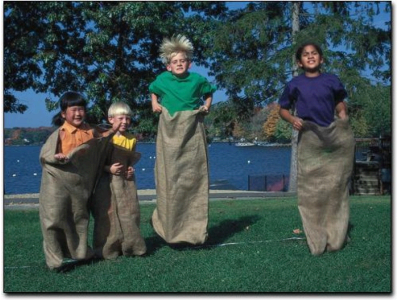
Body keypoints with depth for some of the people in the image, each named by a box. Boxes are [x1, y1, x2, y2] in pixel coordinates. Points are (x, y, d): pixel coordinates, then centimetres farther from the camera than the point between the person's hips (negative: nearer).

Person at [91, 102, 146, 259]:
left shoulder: (131, 139, 6)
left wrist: (130, 168, -2)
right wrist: (108, 168, -20)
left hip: (126, 181, 4)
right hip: (107, 182, -4)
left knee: (129, 214, 6)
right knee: (108, 215, 0)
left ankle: (130, 246, 18)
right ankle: (107, 248, 11)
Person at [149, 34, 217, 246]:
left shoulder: (197, 80, 0)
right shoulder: (162, 79, 1)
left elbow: (208, 94, 19)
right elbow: (153, 92, 22)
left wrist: (206, 107, 2)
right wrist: (154, 105, 5)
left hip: (192, 134, 0)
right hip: (169, 133, 0)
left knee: (194, 178, 3)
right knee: (169, 180, 1)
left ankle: (194, 229, 12)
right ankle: (171, 230, 13)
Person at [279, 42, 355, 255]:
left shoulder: (331, 80, 6)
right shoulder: (295, 84, 4)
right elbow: (283, 109, 11)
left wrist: (342, 114, 1)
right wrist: (292, 119, -9)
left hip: (333, 136, 1)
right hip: (309, 139, -1)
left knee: (336, 184, 4)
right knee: (310, 186, 0)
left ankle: (336, 235, 15)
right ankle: (316, 238, 7)